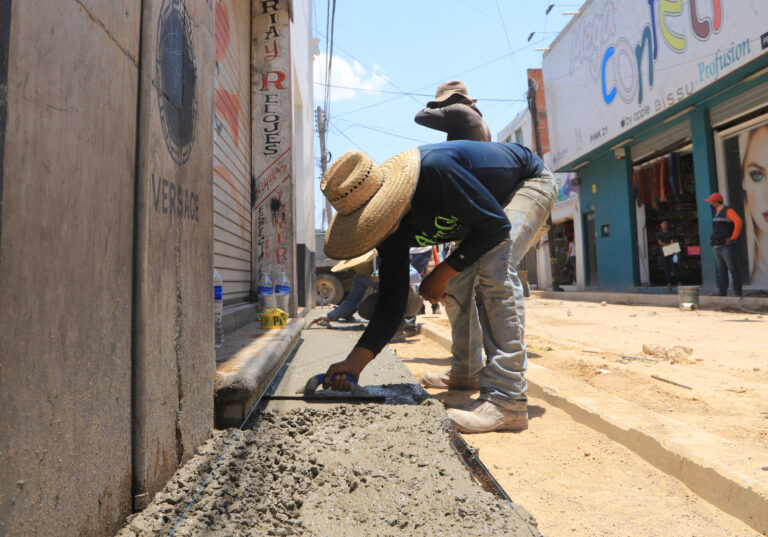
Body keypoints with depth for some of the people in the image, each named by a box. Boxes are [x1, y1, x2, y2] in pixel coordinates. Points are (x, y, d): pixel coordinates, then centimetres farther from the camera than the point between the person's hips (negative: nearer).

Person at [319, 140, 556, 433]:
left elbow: (496, 225, -32)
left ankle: (507, 399, -29)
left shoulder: (437, 168, -42)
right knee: (455, 283, 1)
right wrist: (356, 360, -27)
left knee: (494, 268, -30)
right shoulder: (392, 232, -18)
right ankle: (466, 370, 23)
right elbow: (392, 299, -18)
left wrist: (443, 272, -27)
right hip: (482, 207, 7)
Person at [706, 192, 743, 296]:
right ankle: (722, 293, 13)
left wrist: (733, 237, -21)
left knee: (733, 270, -5)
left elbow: (739, 222, -24)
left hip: (727, 247, -8)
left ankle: (737, 293, -3)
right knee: (721, 272, 9)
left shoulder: (728, 211, -8)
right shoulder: (717, 213, 17)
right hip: (717, 247, 8)